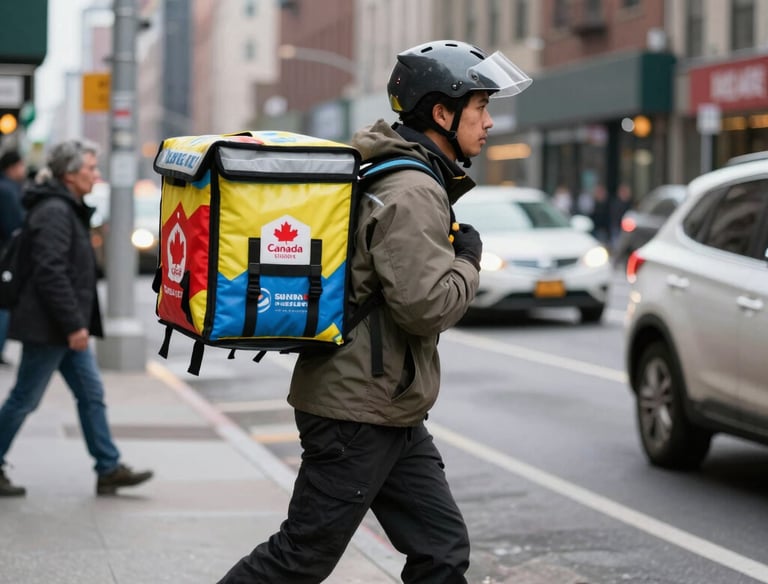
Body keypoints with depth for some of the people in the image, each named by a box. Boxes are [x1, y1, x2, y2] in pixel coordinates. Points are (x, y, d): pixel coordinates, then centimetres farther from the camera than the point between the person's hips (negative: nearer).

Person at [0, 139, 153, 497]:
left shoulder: (69, 209, 15)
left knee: (91, 394, 9)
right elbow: (51, 272, -24)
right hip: (47, 327, -10)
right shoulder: (54, 212, -17)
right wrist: (73, 324, -23)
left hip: (65, 329, 10)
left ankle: (109, 469, 12)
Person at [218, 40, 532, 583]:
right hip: (357, 411, -10)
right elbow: (426, 305, -24)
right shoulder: (413, 193, -18)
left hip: (393, 416, 10)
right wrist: (468, 263, -9)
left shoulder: (411, 179, 14)